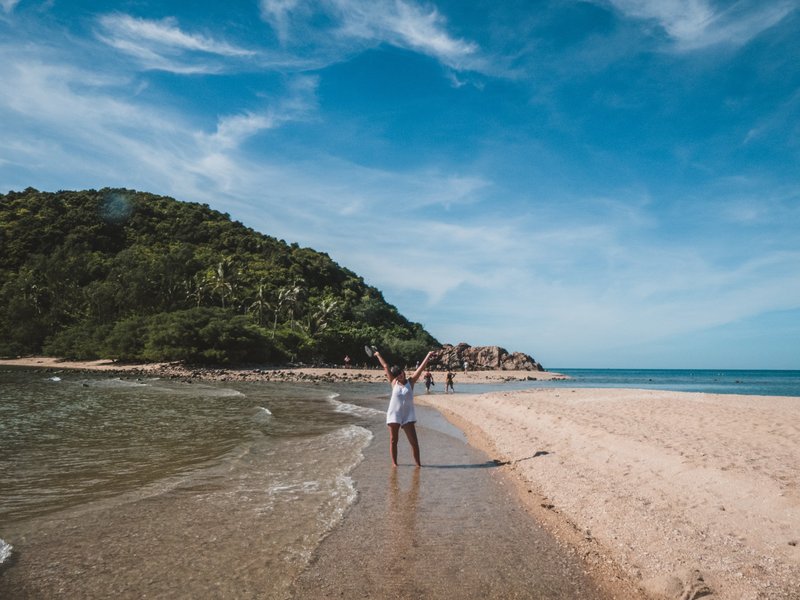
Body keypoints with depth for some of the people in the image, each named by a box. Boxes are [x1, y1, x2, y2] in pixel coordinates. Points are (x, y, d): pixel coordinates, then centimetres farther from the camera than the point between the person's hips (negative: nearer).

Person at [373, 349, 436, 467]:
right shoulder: (393, 382, 4)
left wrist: (428, 356, -6)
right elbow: (385, 366, 10)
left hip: (408, 415, -1)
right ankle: (394, 462, 17)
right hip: (394, 414, 1)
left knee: (414, 441, -4)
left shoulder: (410, 382, 3)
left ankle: (418, 463, 4)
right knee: (393, 440, 6)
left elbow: (421, 368, -1)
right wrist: (378, 355, 18)